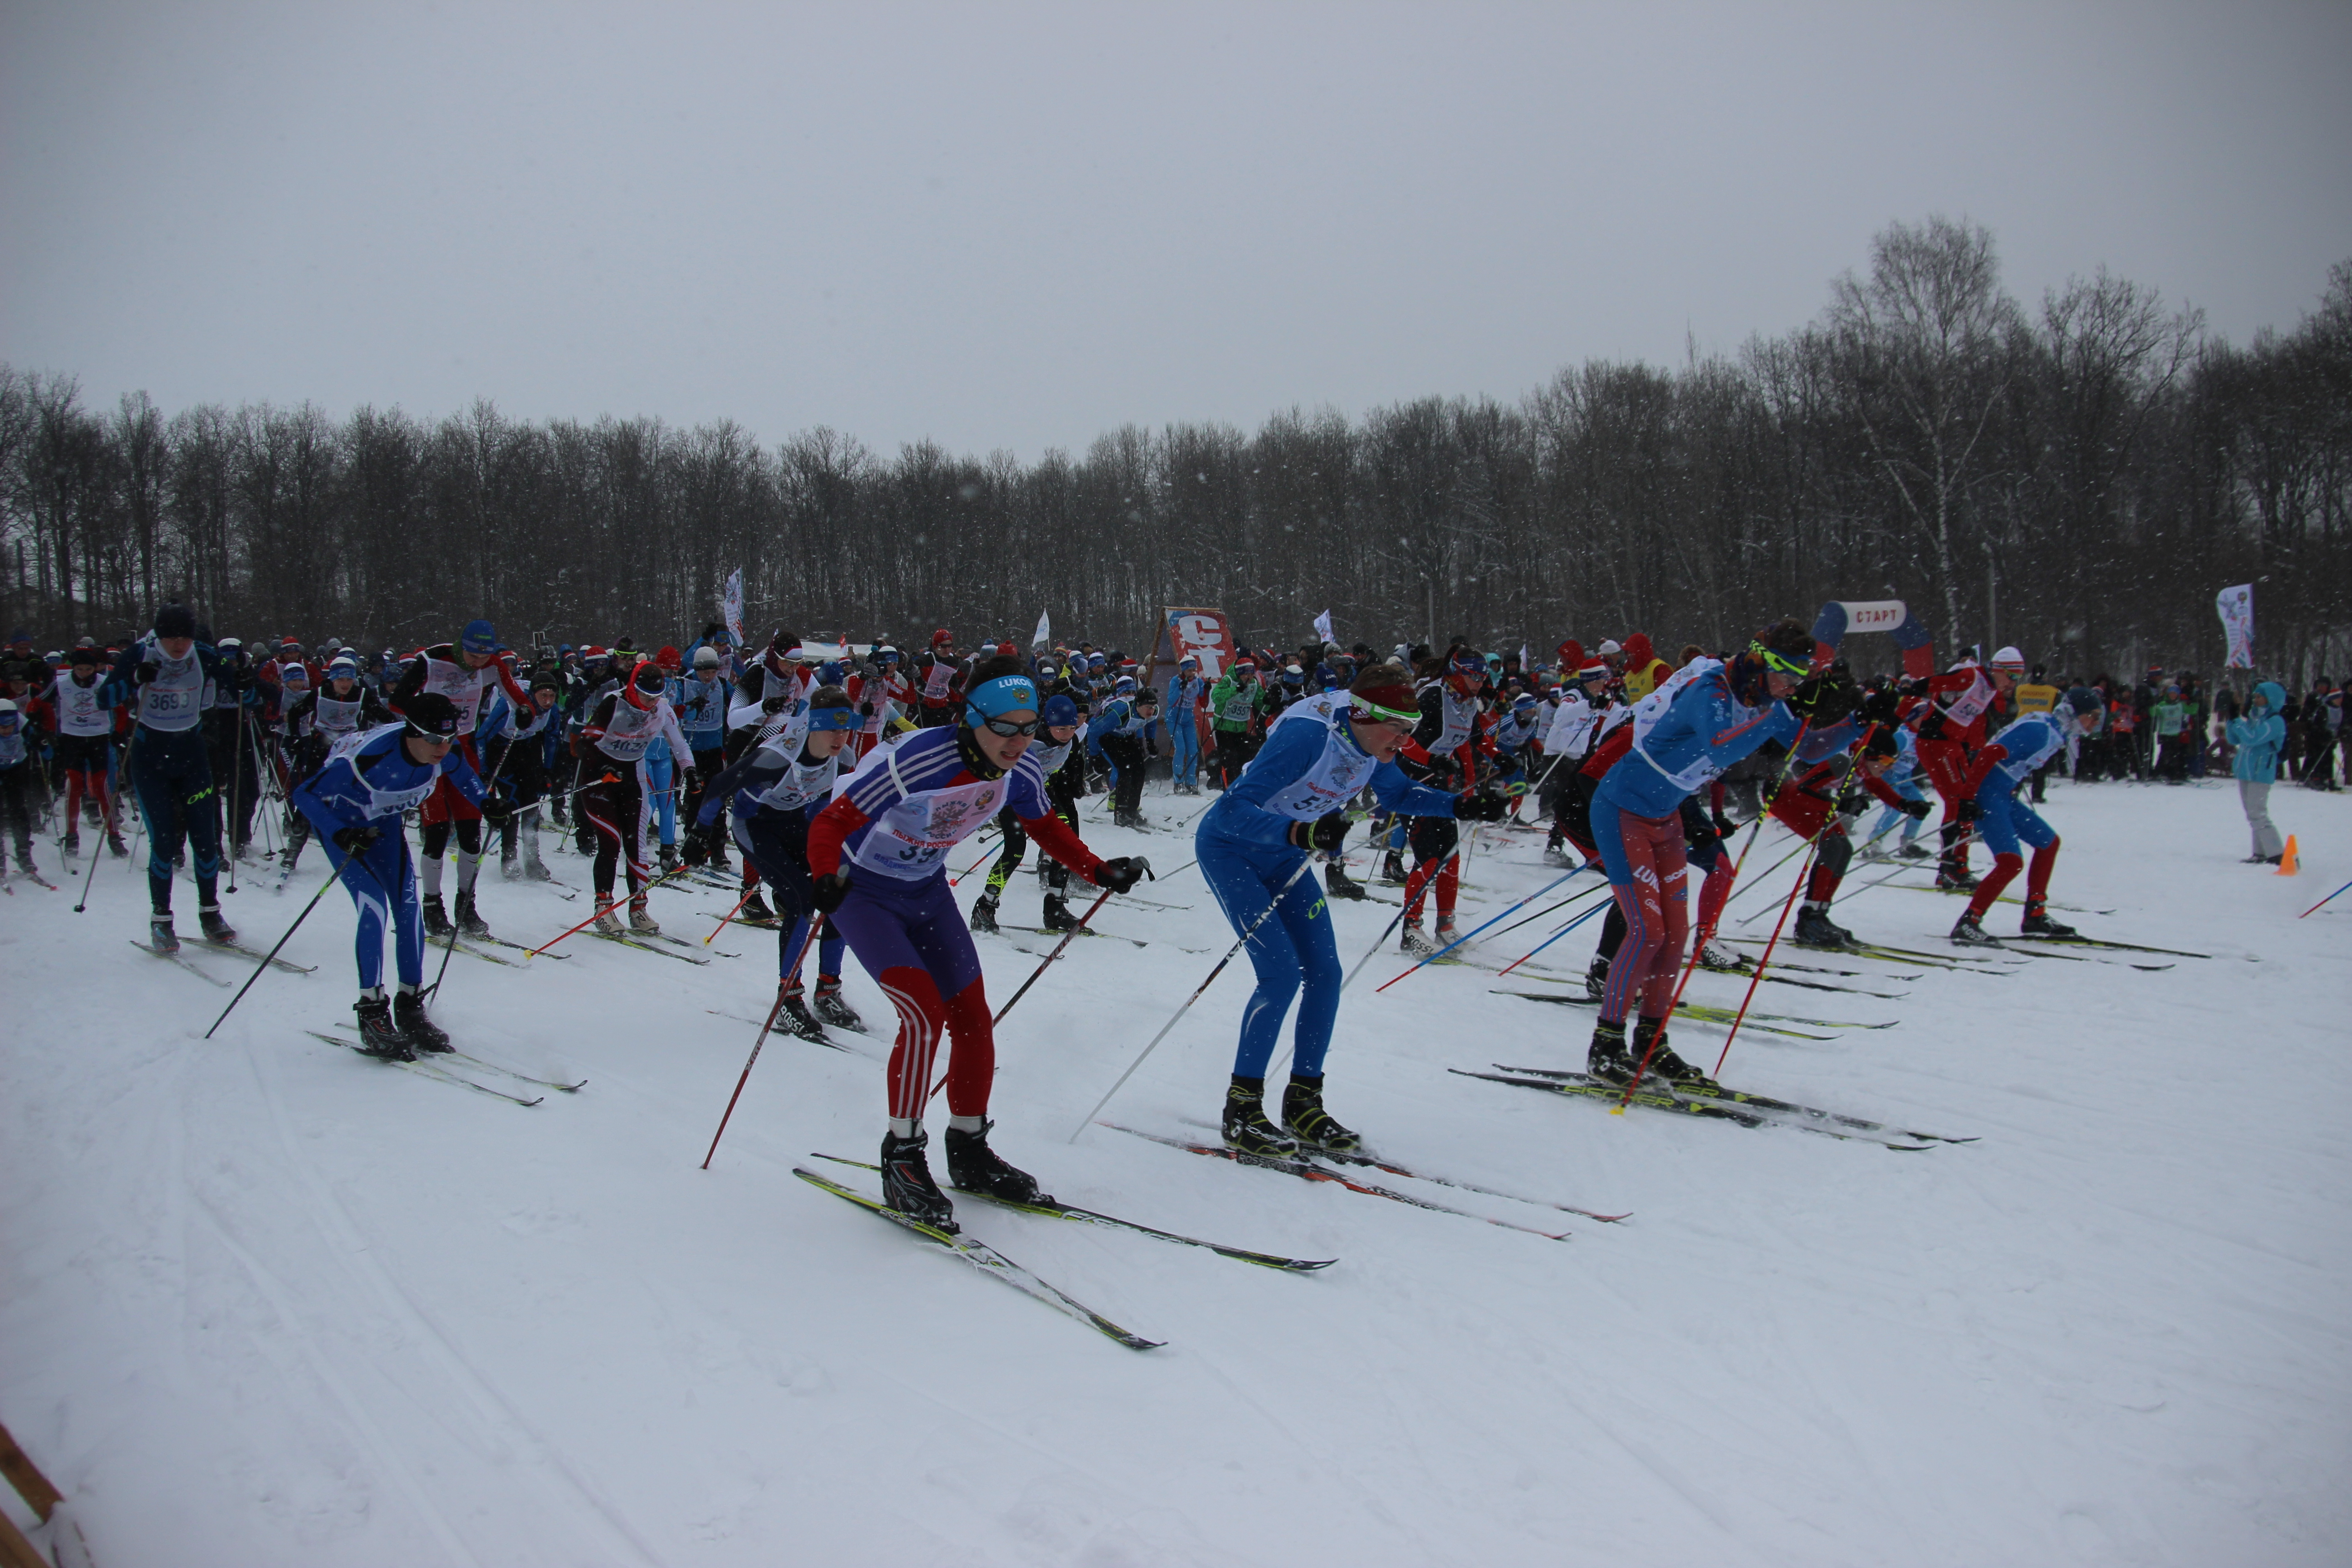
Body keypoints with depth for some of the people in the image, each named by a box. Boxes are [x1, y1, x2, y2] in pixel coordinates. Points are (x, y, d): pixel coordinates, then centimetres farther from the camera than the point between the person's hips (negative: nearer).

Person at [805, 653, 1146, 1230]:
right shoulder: (918, 762, -34)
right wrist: (826, 879, -52)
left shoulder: (1020, 773, -14)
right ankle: (902, 1161, -7)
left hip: (928, 891, 6)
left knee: (972, 1019, 3)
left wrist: (1099, 871, -3)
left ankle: (969, 1152, 23)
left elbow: (1046, 827, 8)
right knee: (924, 1012, -20)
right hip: (864, 892, -6)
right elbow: (831, 823, -33)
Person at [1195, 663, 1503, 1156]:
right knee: (1281, 972, -19)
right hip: (1229, 849, -8)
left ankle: (1303, 1102, 13)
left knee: (1325, 974, 0)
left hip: (1282, 857, 8)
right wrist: (1300, 833, -51)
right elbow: (1233, 809, -36)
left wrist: (1463, 807, -2)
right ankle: (1241, 1110, -7)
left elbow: (1398, 794, 13)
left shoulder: (1370, 746, -8)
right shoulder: (1306, 737, -33)